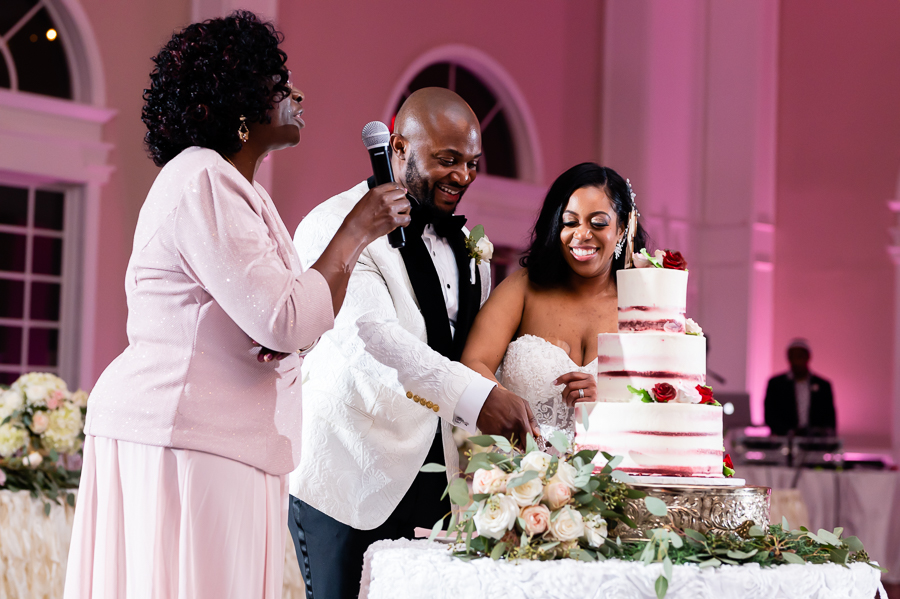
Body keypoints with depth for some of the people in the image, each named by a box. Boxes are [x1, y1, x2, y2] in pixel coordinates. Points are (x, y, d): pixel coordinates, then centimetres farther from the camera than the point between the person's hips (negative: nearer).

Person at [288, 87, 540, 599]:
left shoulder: (463, 242, 15)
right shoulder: (337, 226, -9)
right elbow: (370, 332, -25)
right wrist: (474, 396, -35)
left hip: (437, 484, 6)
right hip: (350, 487, -6)